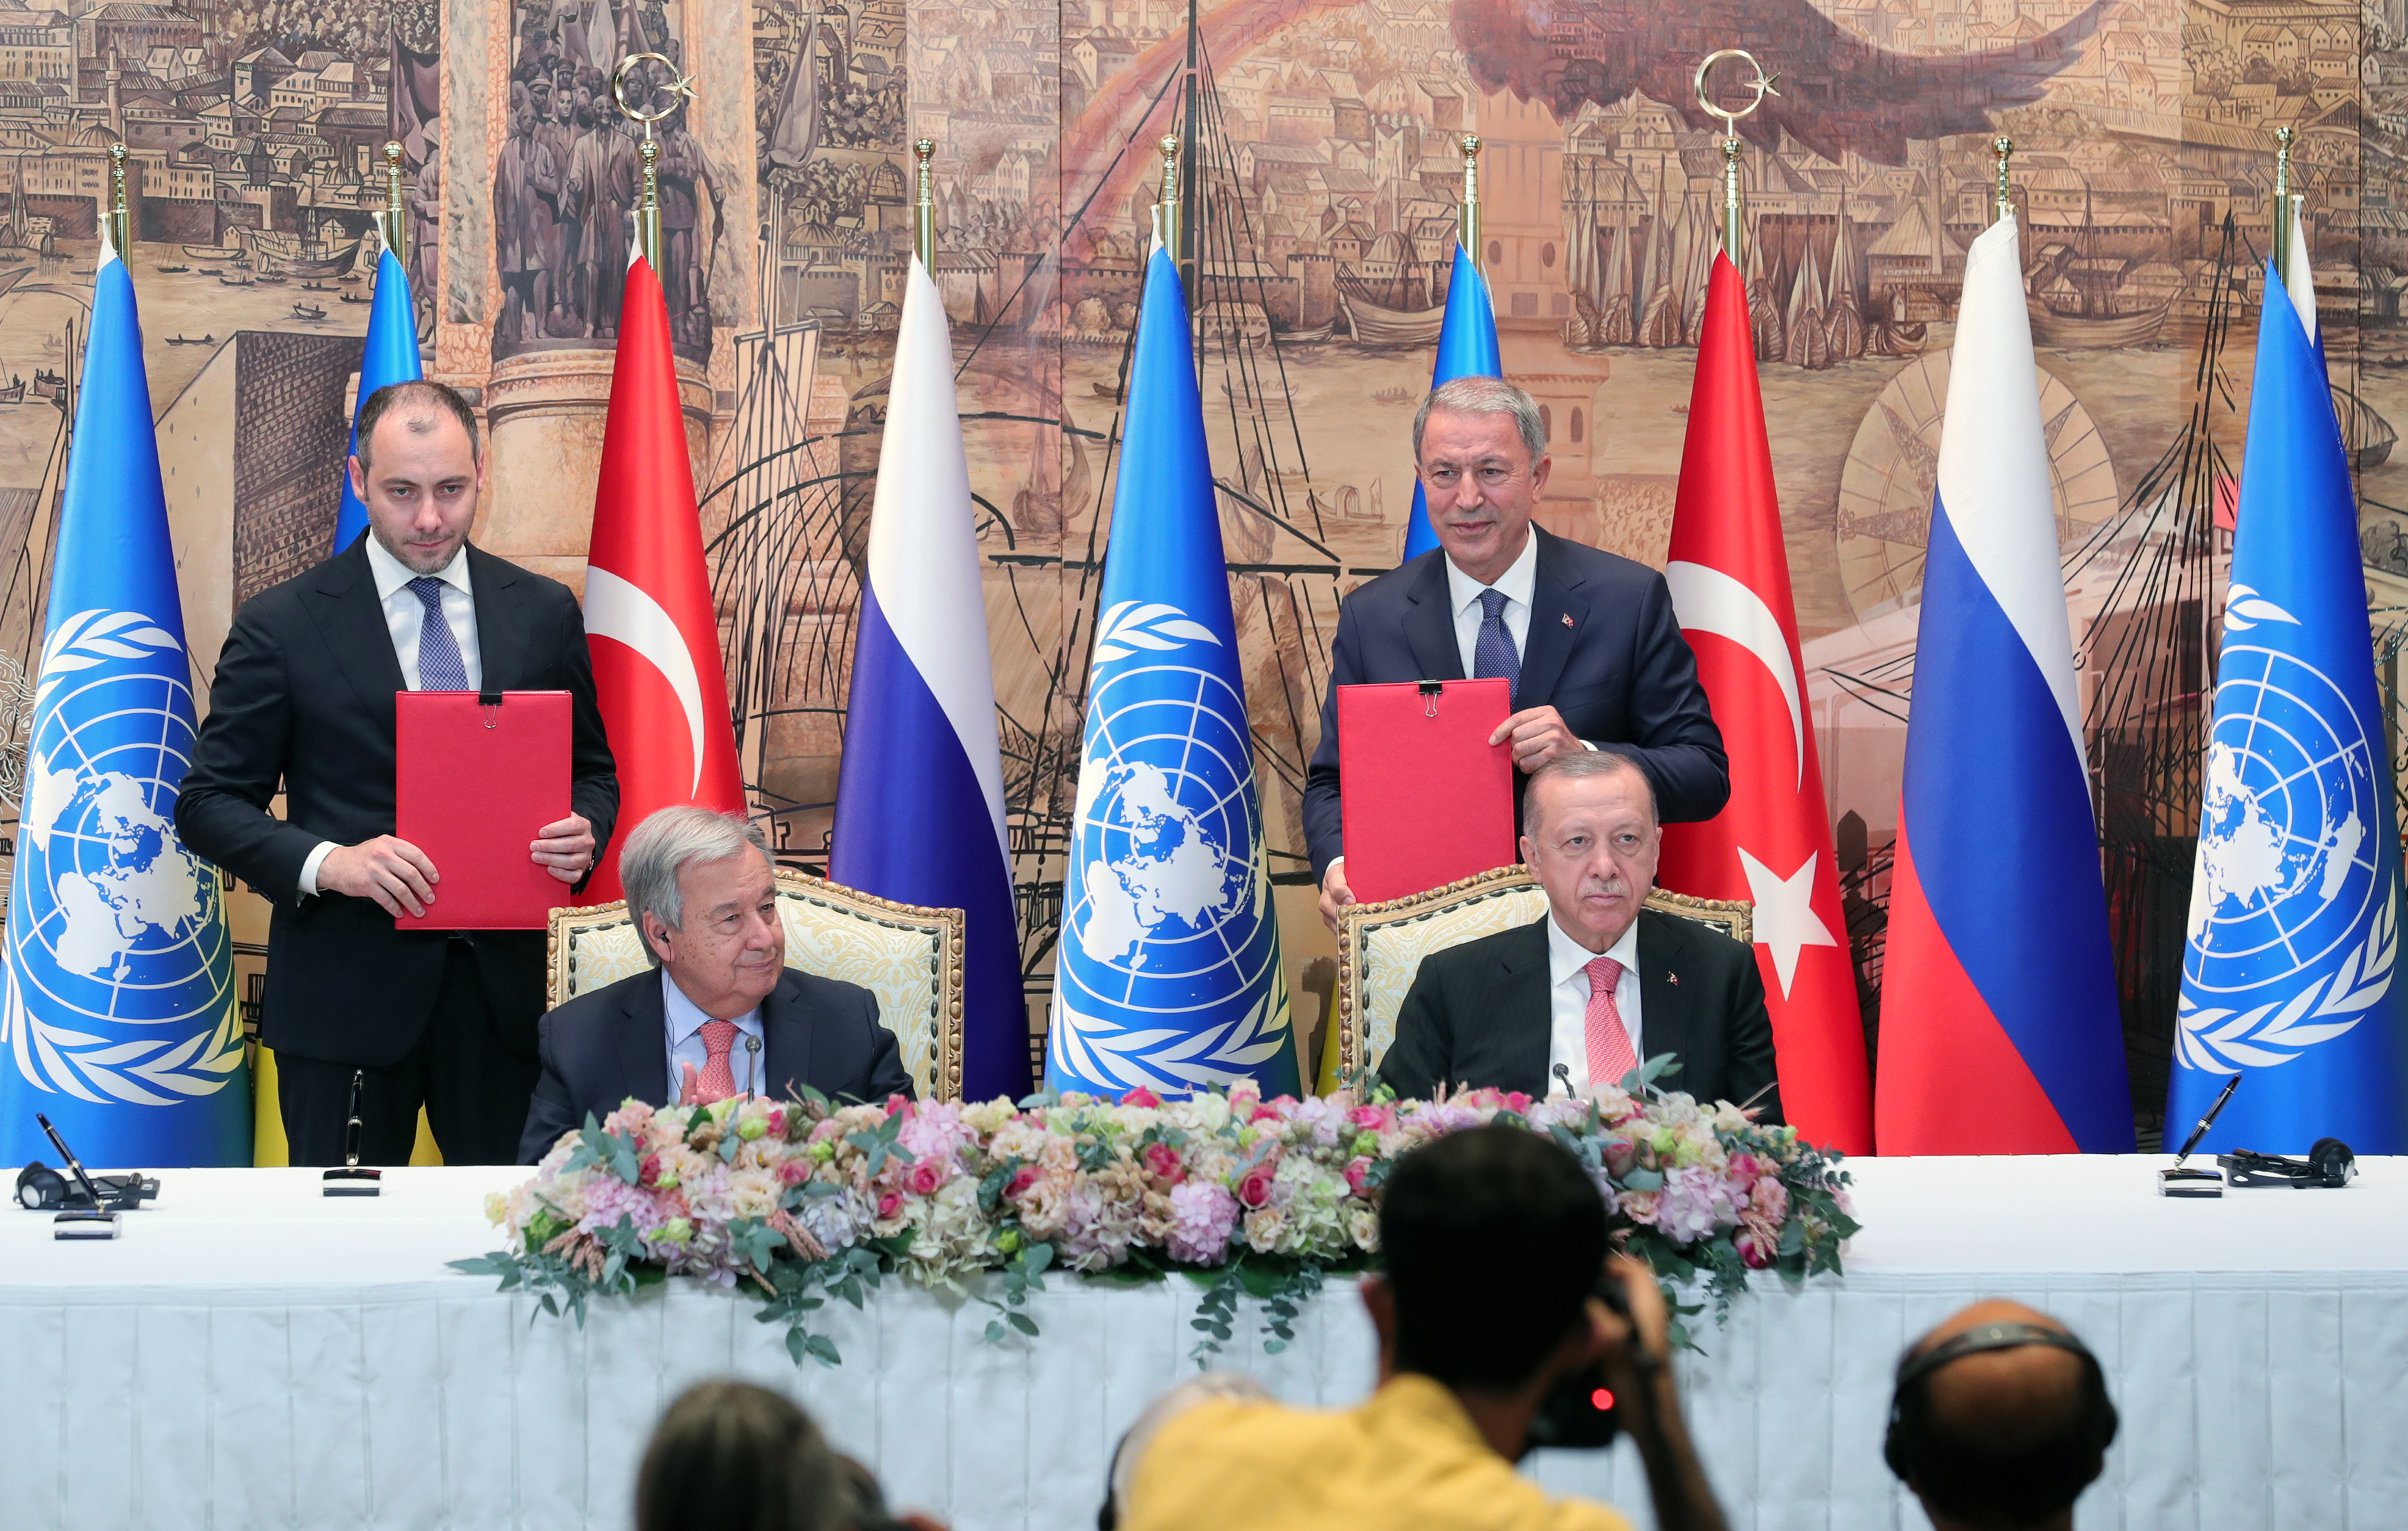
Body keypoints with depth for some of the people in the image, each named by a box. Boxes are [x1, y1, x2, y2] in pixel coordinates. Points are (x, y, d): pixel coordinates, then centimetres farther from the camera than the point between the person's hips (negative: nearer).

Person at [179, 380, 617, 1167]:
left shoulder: (543, 614, 8)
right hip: (346, 992, -2)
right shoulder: (282, 625, -1)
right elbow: (210, 800, -1)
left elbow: (591, 771, 17)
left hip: (501, 985, 3)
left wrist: (582, 834, -7)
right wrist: (326, 862, -19)